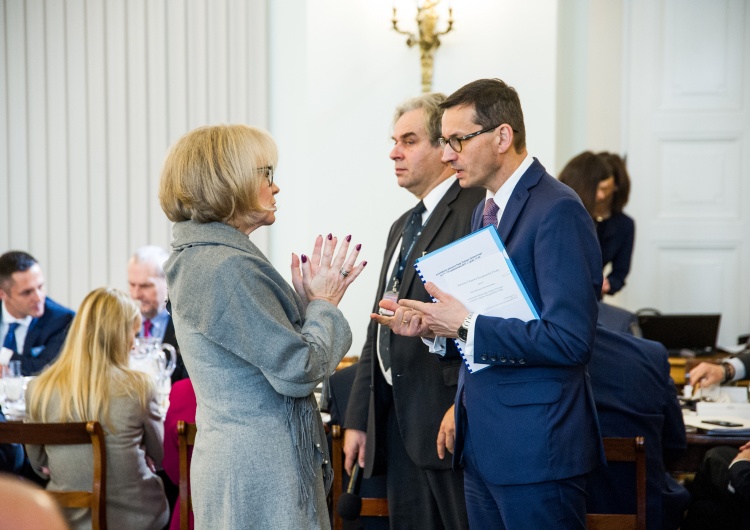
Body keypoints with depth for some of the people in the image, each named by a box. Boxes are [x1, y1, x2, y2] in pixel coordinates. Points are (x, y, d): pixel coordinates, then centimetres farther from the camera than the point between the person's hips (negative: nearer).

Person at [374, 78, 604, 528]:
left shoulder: (558, 211, -16)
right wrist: (433, 325, 2)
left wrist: (466, 325, -21)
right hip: (483, 442, 9)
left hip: (536, 447, -9)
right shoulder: (486, 212, 14)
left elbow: (571, 340, -24)